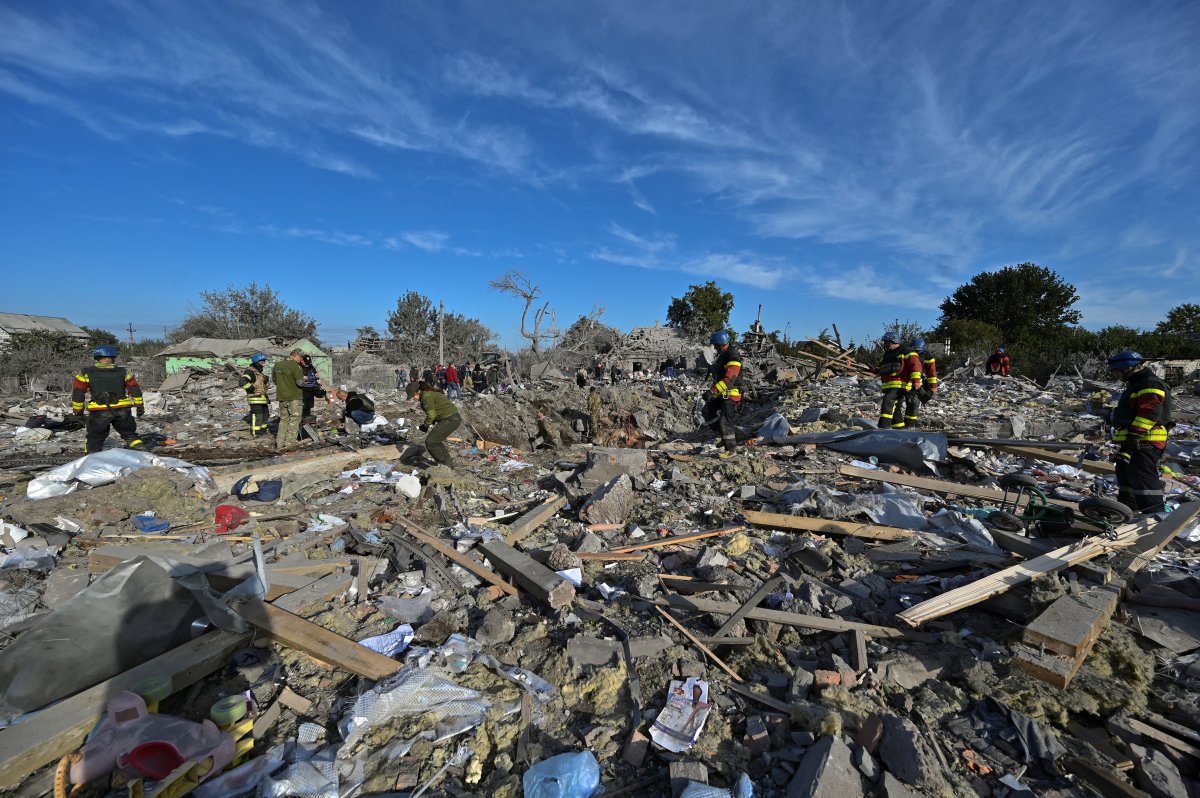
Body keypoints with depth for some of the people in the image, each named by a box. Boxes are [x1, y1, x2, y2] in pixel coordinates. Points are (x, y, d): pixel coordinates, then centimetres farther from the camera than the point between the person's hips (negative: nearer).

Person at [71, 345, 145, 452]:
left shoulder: (86, 373, 4)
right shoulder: (123, 372, 5)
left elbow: (78, 393, 8)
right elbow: (135, 390, 4)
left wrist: (78, 410, 17)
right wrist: (139, 406, 9)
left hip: (99, 412, -1)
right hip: (122, 410, 1)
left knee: (95, 439, 12)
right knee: (129, 433, 15)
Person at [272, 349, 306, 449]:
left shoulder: (277, 365, 8)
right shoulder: (295, 366, -15)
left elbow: (274, 380, 17)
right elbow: (300, 382, -19)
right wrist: (304, 379, 2)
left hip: (281, 397, 7)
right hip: (294, 397, -7)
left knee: (283, 420, 16)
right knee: (294, 421, 2)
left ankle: (279, 444, 19)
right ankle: (289, 444, 2)